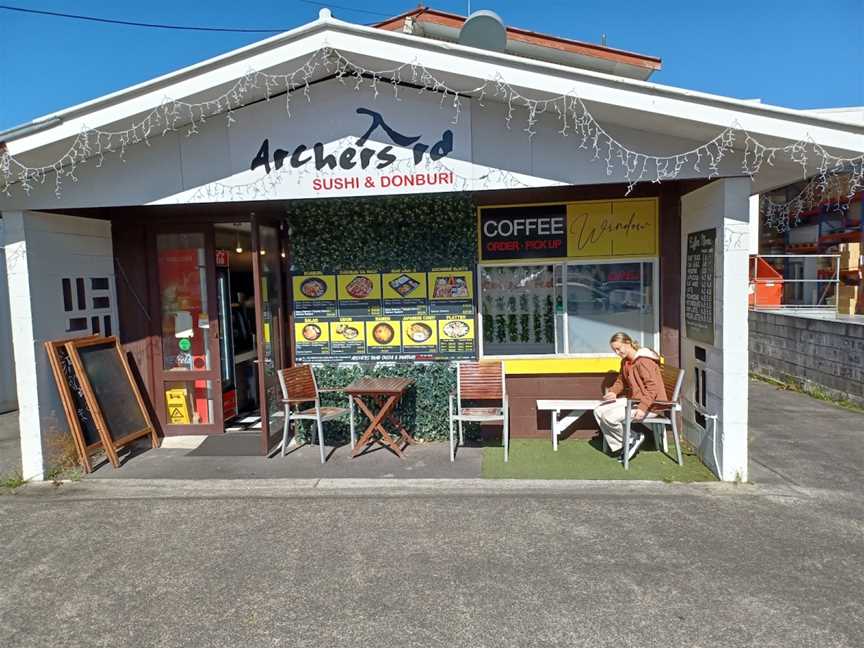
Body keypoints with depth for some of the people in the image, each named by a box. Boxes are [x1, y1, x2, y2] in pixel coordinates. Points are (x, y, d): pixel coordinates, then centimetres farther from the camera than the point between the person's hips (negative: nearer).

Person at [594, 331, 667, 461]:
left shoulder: (644, 361, -19)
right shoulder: (625, 361, 10)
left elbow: (653, 387, -24)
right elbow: (621, 381, 22)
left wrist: (643, 408, -32)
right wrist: (613, 392, 1)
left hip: (650, 404, -10)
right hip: (633, 400, 10)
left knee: (610, 416, -23)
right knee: (599, 411, -1)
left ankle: (633, 439, 0)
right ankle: (620, 445, 2)